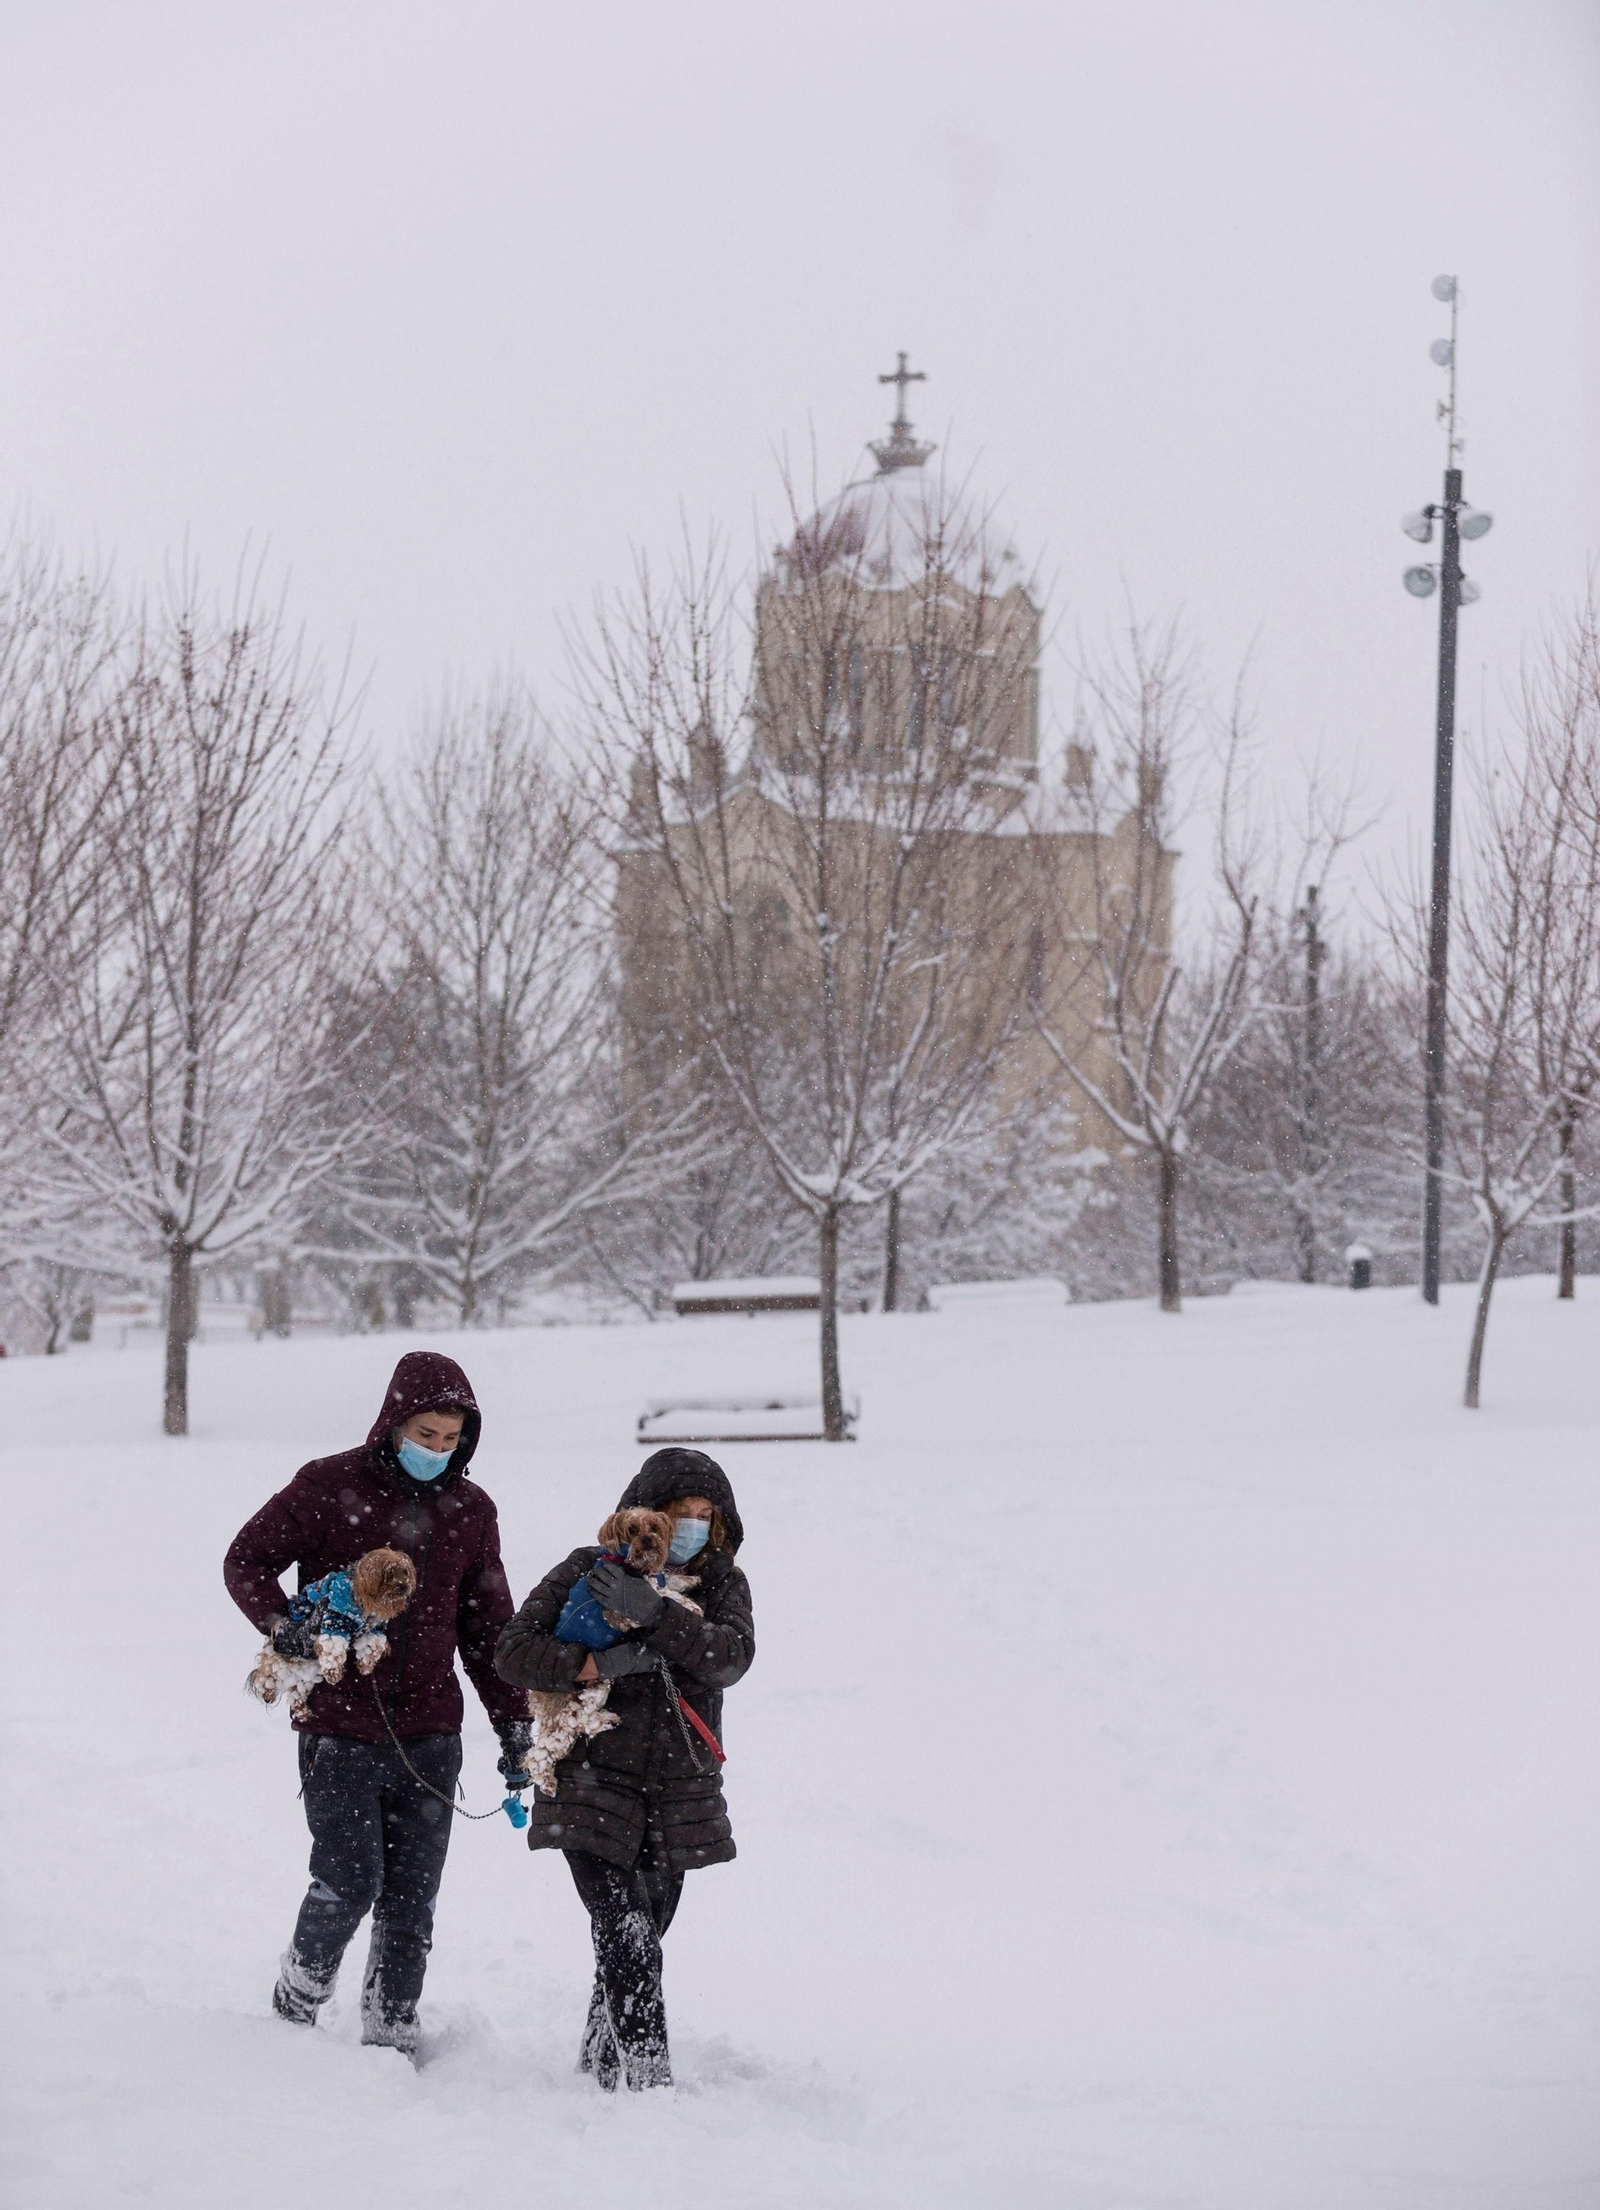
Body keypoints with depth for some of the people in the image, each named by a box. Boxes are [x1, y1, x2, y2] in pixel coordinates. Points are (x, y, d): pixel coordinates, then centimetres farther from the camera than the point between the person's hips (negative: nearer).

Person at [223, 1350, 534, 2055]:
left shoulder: (470, 1509, 9)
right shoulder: (329, 1487, -4)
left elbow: (487, 1625, 17)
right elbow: (247, 1559, 3)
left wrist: (513, 1720, 14)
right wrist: (283, 1626, -14)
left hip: (429, 1735, 4)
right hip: (339, 1728, -4)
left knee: (411, 1901, 2)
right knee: (349, 1882, -9)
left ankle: (392, 2036, 11)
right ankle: (295, 2007, 15)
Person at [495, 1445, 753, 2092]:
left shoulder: (722, 1584, 6)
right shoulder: (586, 1572, -3)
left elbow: (731, 1658, -14)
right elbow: (513, 1650, -8)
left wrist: (654, 1614, -27)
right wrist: (599, 1664, -21)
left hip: (679, 1795, 4)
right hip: (595, 1789, -4)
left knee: (640, 1940, 12)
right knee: (628, 1943, -16)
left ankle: (600, 2066, 29)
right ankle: (649, 2082, -20)